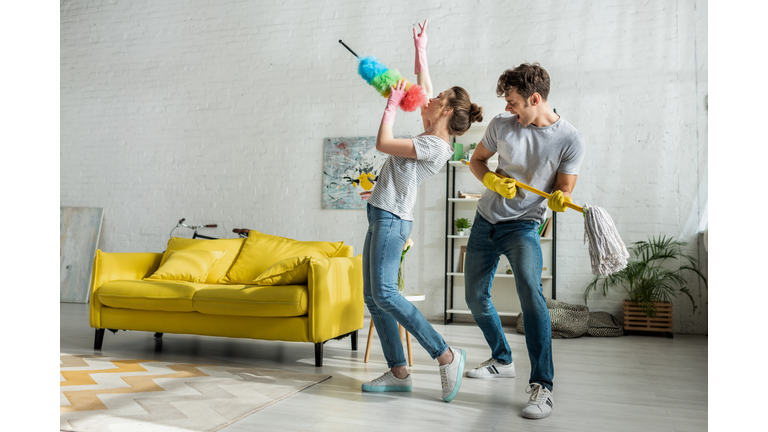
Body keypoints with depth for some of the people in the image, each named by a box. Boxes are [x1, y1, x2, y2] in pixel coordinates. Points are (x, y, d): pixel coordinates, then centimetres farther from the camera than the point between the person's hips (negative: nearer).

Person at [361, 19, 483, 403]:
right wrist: (420, 49, 31)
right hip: (381, 216, 10)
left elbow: (383, 143, -16)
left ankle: (446, 355, -10)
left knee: (384, 293, -18)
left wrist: (392, 103, -4)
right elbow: (423, 87, 28)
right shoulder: (430, 136, 14)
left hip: (392, 218, -10)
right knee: (372, 297, 5)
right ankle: (398, 373, 8)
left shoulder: (435, 147, -13)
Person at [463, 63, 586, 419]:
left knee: (530, 290, -28)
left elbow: (564, 190, -7)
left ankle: (542, 386, -19)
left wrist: (560, 199, -32)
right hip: (485, 220, 5)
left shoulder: (570, 140, -12)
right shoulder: (502, 124, -4)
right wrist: (492, 180, -13)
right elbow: (476, 160, 8)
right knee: (475, 297, 10)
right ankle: (502, 361, 34)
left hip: (523, 226, -4)